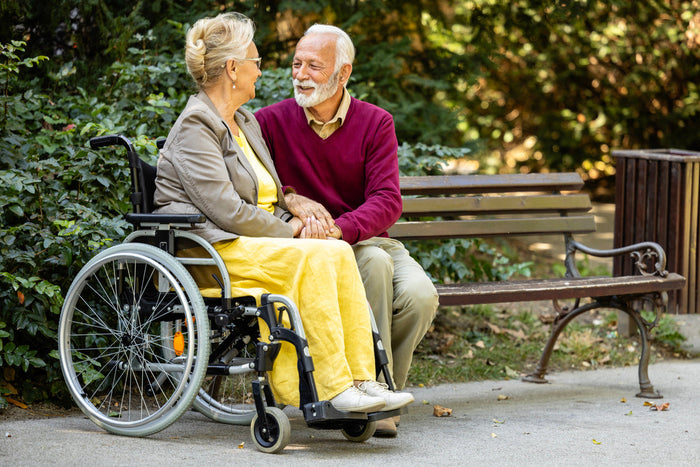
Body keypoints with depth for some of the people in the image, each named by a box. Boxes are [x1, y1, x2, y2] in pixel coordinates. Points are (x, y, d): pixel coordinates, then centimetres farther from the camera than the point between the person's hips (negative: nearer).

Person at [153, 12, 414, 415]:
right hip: (212, 248, -8)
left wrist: (296, 222, 4)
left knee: (339, 254, -19)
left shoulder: (246, 123, 23)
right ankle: (335, 388, -28)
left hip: (259, 241, 8)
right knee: (312, 259, -29)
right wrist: (289, 231, -7)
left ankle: (361, 381, -25)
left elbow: (269, 199, 27)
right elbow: (227, 210, -16)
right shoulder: (195, 128, -7)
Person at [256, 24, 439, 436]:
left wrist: (338, 228, -31)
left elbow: (387, 202, -11)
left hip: (370, 237, 3)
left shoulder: (376, 123, 0)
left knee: (420, 296, -26)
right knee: (373, 262, -34)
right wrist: (290, 198, -19)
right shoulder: (272, 121, -1)